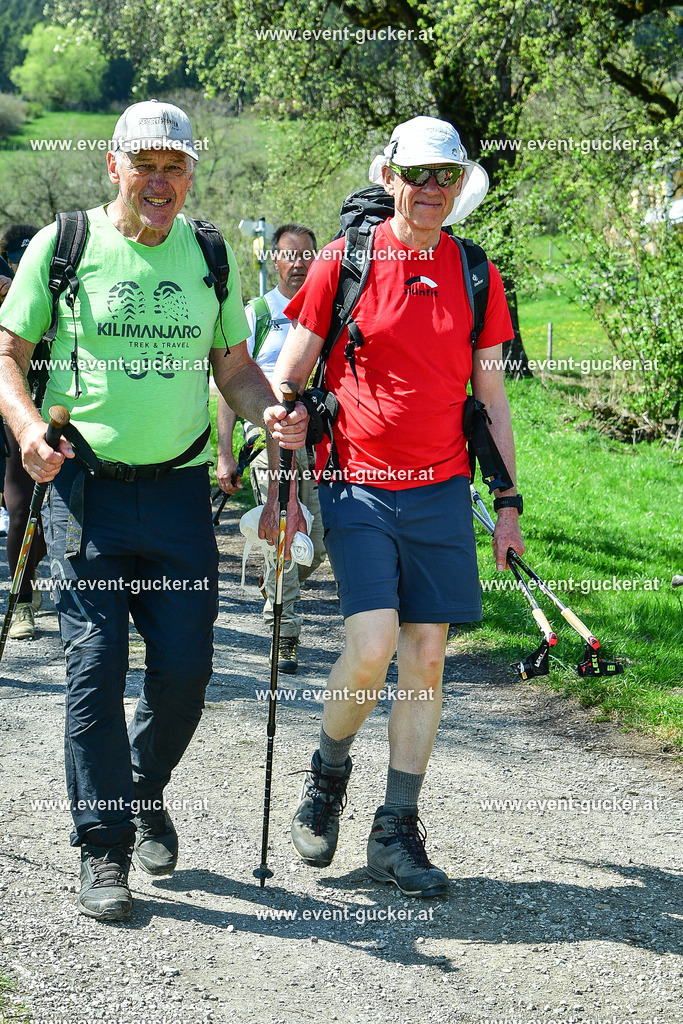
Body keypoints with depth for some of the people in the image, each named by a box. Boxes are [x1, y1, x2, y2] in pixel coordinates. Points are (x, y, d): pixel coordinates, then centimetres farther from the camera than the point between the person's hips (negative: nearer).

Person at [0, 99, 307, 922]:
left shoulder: (210, 255, 10)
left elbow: (234, 365, 15)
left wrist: (270, 415, -6)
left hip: (179, 490, 3)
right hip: (85, 486, -3)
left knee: (185, 667, 2)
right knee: (95, 667, -5)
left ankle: (145, 795, 30)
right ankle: (103, 848, 5)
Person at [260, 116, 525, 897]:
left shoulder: (475, 276, 8)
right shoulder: (343, 262, -1)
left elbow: (491, 399, 13)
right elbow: (285, 381, 3)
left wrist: (509, 502, 10)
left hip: (441, 489, 3)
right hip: (357, 485, -3)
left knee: (426, 656, 1)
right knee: (372, 645, -15)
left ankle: (397, 833, 11)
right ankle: (327, 774, 14)